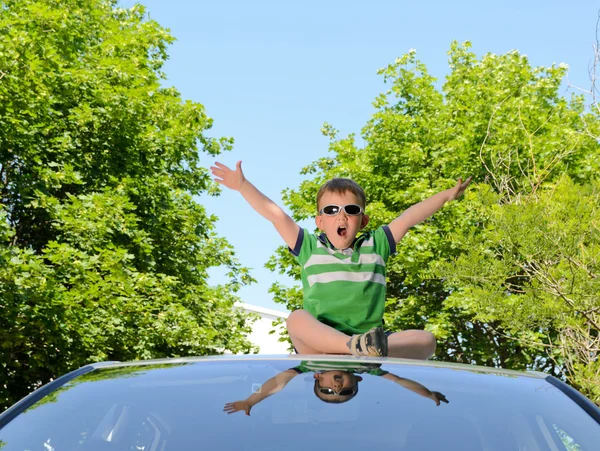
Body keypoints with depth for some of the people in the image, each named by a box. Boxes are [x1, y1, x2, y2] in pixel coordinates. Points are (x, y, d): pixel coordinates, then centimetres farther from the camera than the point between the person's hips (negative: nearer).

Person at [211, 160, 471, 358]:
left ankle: (376, 351, -52)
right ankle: (356, 348, -56)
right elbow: (275, 215, 13)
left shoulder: (375, 246, 20)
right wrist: (241, 185, 11)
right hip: (319, 343, -1)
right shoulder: (310, 248, 16)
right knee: (297, 319, -33)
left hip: (367, 336, 2)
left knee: (425, 340, -22)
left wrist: (447, 195, 19)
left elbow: (409, 218, 19)